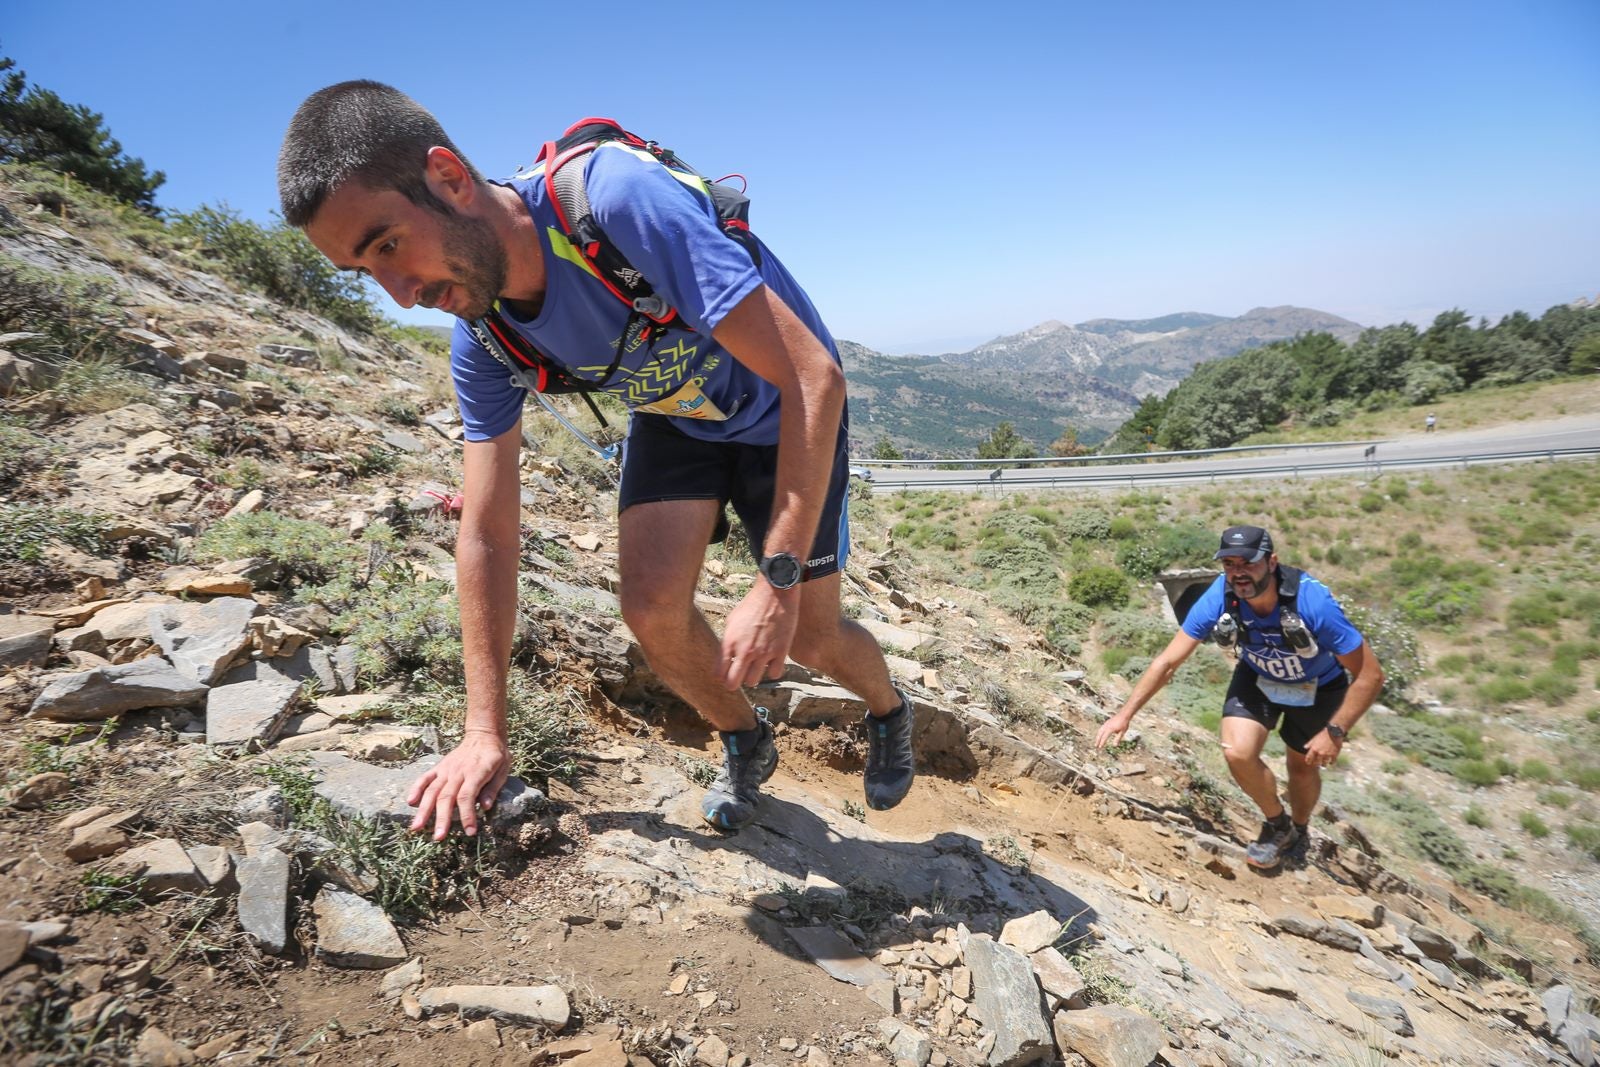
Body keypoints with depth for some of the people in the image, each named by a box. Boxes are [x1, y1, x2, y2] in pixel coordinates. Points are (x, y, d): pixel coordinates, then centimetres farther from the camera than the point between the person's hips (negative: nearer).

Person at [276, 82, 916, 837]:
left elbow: (814, 377, -38)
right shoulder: (482, 341, -17)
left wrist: (778, 582, -37)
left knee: (806, 636, -3)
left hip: (780, 413, -4)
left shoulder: (619, 201, -38)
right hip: (671, 420, 5)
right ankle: (746, 743, 18)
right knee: (651, 605, -14)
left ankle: (889, 708, 34)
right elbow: (487, 535, -12)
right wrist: (485, 732, -12)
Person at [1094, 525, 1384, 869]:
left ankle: (1298, 830, 45)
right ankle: (1277, 823, 13)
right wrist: (1125, 714, -23)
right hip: (1258, 676, 2)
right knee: (1238, 752, -17)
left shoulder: (1313, 603, -38)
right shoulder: (1219, 598, -30)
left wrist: (1335, 732, -32)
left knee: (1303, 766, 11)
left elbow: (1369, 675, -28)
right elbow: (1167, 661, -22)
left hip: (1316, 686, -2)